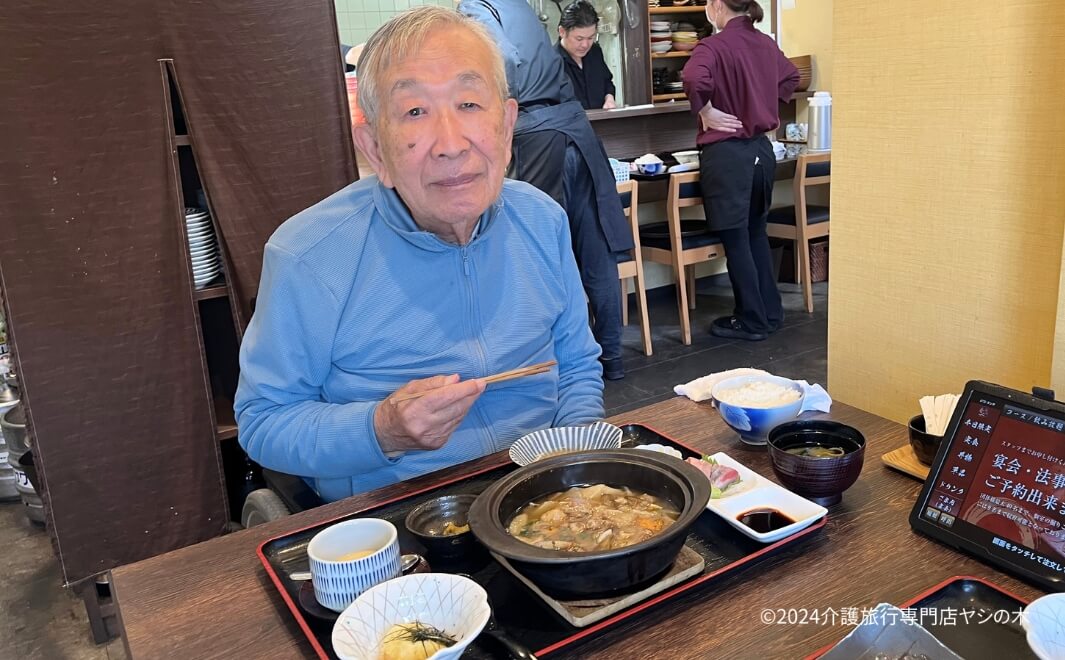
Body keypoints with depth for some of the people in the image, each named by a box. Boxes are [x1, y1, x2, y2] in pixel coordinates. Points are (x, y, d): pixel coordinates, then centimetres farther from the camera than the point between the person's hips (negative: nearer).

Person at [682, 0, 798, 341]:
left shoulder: (714, 46, -15)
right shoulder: (766, 43, 8)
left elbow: (694, 78, -35)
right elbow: (791, 76, 25)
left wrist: (706, 112, -19)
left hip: (726, 154, -7)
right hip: (762, 149, 8)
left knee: (735, 240, 2)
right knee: (756, 233, 19)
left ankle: (751, 322, 11)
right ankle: (770, 312, 27)